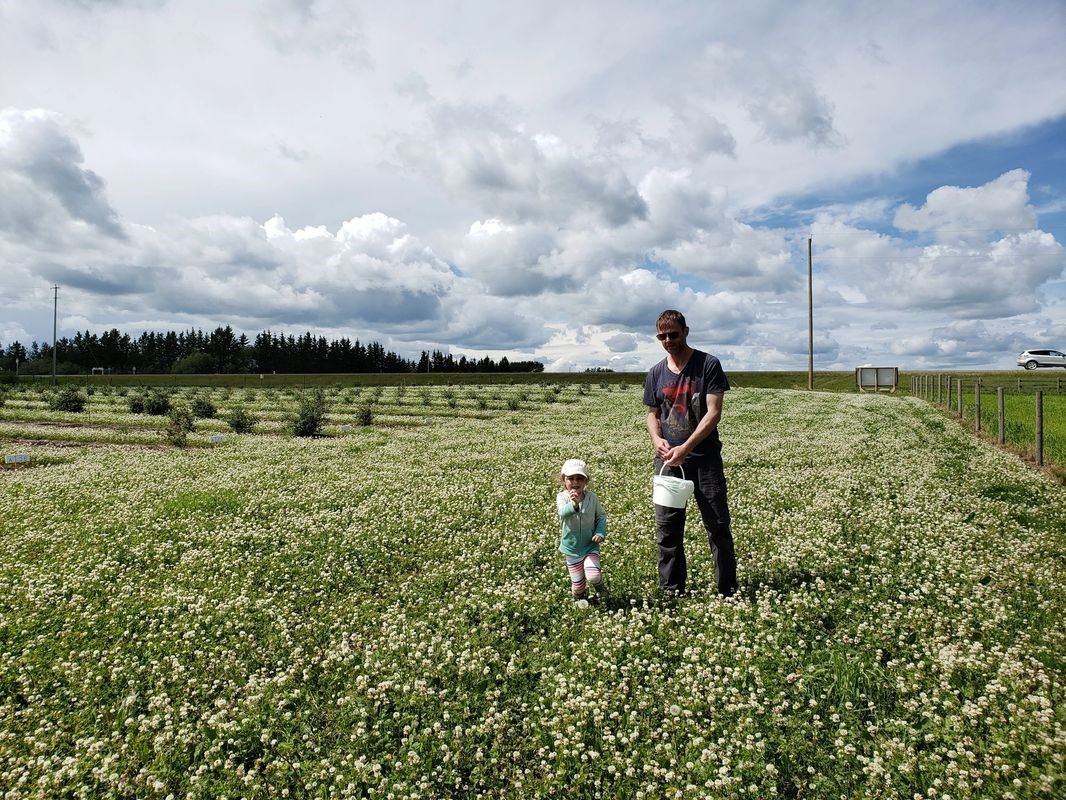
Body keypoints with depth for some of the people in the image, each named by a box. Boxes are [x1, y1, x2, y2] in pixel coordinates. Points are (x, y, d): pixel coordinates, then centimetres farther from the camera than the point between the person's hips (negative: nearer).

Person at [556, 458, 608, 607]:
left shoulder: (592, 497, -10)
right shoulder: (562, 497, -16)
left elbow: (601, 516, 3)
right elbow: (563, 512, -37)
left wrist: (601, 533, -14)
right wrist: (573, 504, -59)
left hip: (590, 546, 0)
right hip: (571, 548, 0)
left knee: (593, 576, -18)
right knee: (578, 582, 9)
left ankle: (599, 584, 19)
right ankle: (579, 596, 46)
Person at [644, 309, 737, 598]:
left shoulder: (708, 365, -4)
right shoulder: (656, 374, 9)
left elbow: (714, 412, -10)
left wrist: (686, 447, -19)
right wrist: (656, 439, -7)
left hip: (705, 458, -3)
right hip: (668, 460, 4)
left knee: (718, 526, 4)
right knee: (667, 528, 7)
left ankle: (728, 590, 18)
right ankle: (671, 591, 19)